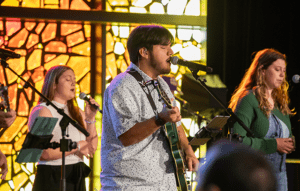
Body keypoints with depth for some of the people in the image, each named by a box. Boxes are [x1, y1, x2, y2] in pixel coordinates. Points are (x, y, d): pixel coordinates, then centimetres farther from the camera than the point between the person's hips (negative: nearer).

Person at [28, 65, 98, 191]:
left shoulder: (77, 113, 15)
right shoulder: (43, 111, -7)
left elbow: (92, 148, 9)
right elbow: (44, 153, -18)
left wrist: (90, 119, -2)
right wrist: (77, 146, -11)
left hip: (77, 180, 7)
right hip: (52, 180, -7)